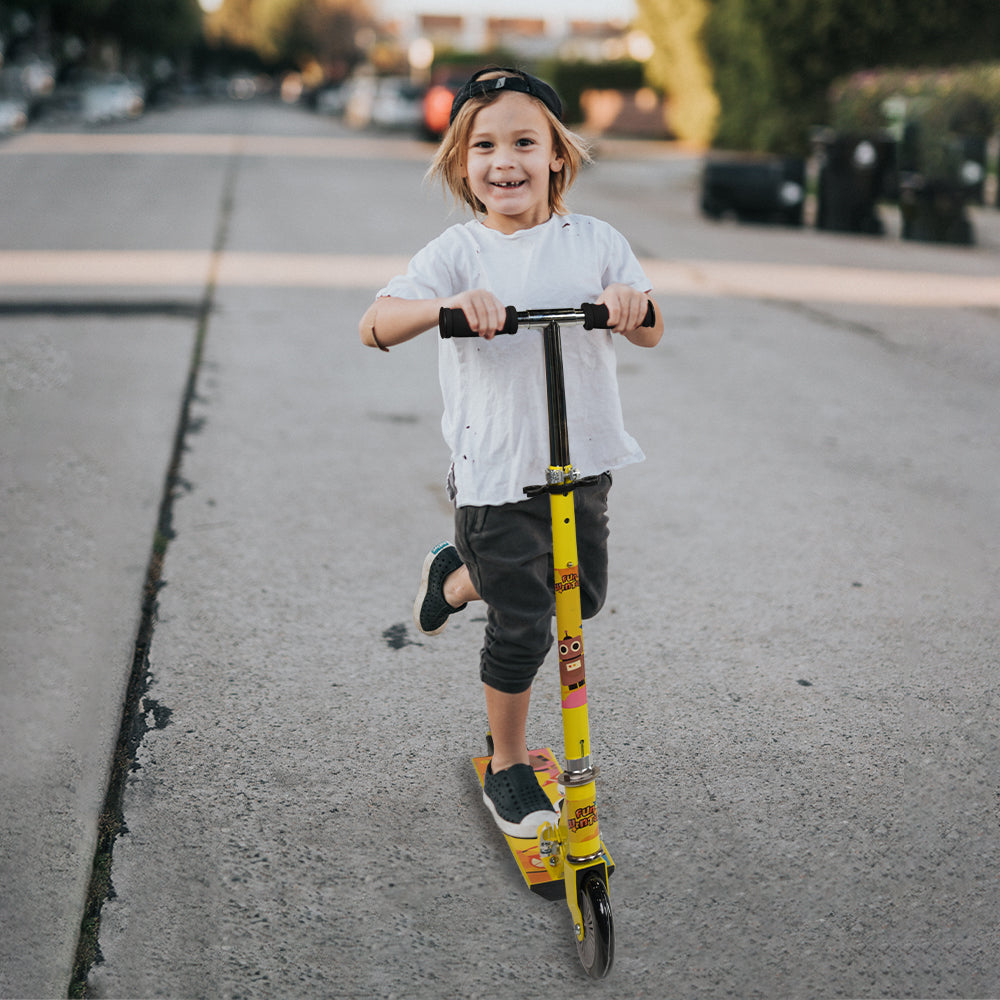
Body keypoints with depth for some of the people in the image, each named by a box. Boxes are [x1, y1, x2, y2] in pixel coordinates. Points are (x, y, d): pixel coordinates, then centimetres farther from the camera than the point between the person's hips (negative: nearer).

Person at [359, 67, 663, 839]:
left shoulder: (594, 242, 0)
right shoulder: (457, 252, -8)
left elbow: (652, 334, -5)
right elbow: (374, 328, -19)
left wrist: (633, 303, -29)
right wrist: (448, 304, -37)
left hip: (583, 464, 4)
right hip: (495, 472, -4)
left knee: (584, 597, 20)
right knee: (523, 629, 1)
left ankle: (456, 576, 45)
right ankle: (508, 767, 25)